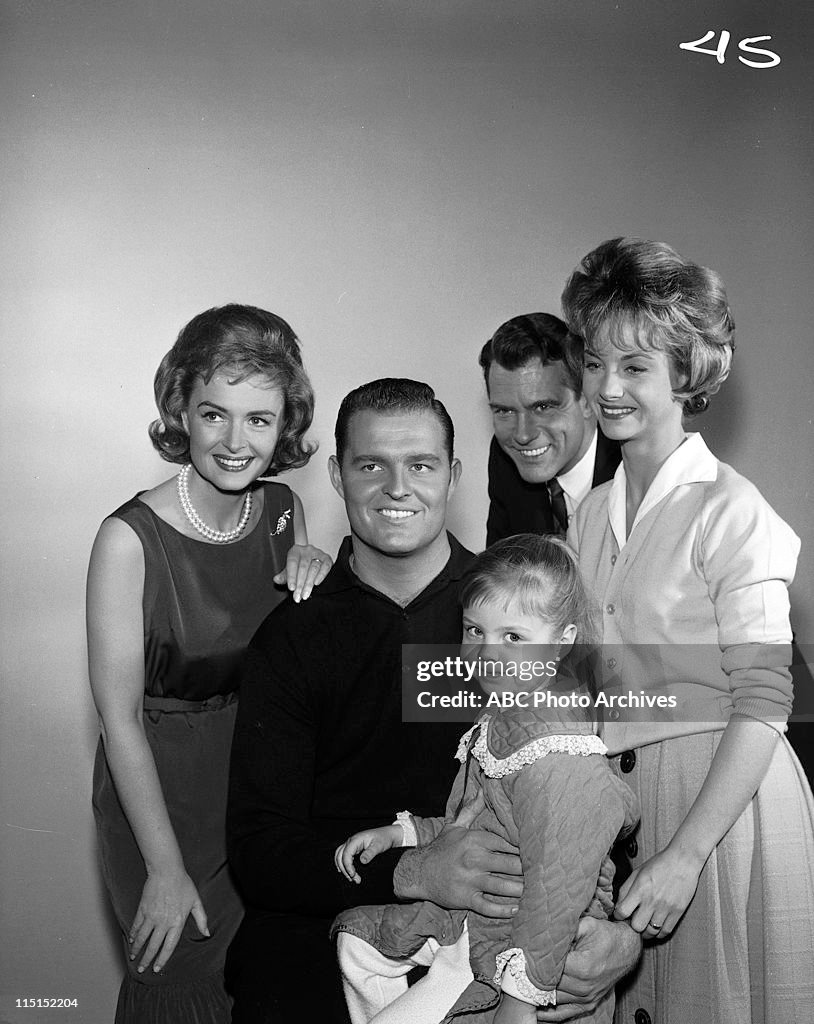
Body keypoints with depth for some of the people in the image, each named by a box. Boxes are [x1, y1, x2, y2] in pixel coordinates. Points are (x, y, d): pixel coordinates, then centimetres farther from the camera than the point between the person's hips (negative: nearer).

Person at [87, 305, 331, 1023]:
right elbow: (121, 719, -19)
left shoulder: (283, 511, -7)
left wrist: (314, 580, -14)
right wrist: (165, 871, -15)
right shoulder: (131, 539, -24)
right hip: (158, 790, -5)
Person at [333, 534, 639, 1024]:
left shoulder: (559, 762, -29)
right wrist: (401, 833, 8)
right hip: (470, 912, 10)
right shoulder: (501, 716, 4)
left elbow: (557, 886, -29)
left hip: (526, 947, -10)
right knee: (358, 941, 17)